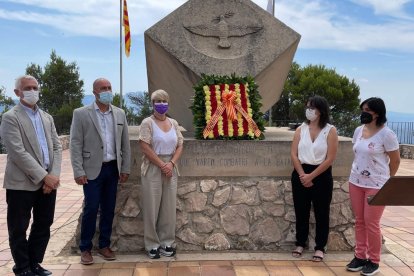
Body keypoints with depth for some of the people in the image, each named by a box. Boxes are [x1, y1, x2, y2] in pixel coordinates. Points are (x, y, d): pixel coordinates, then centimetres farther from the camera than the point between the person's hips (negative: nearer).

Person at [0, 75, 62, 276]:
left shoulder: (47, 117, 14)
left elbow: (56, 147, 8)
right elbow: (18, 153, -16)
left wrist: (54, 175, -6)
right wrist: (43, 176, -17)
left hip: (48, 182, 6)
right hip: (22, 184, -6)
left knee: (43, 226, 15)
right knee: (19, 230, 7)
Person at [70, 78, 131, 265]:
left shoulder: (120, 114, 8)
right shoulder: (81, 114, -3)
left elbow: (125, 143, 10)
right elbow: (75, 144, -6)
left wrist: (125, 168, 7)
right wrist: (78, 171, -12)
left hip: (113, 169, 4)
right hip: (92, 170, -4)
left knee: (109, 209, 10)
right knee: (91, 209, -1)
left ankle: (104, 246, 23)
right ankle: (85, 249, 14)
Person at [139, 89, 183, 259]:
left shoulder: (173, 123, 11)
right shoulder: (147, 123, -4)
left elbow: (179, 146, 8)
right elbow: (145, 147, -12)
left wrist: (171, 164, -8)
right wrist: (162, 165, -14)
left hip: (171, 170, 5)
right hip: (152, 170, -4)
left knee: (169, 208, 8)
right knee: (152, 208, 2)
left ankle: (166, 242, 19)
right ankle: (152, 245, 13)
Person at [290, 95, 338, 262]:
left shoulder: (330, 131, -5)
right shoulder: (301, 129, 5)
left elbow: (330, 159, -11)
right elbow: (293, 154, 0)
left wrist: (311, 176, -14)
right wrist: (302, 175, -12)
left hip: (321, 175, -3)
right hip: (300, 174, 3)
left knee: (321, 212, 7)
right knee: (301, 211, 11)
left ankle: (320, 247, 20)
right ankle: (300, 243, 26)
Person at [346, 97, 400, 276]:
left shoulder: (386, 134, -13)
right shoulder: (358, 131, 5)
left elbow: (395, 161, -5)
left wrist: (385, 180, 5)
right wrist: (357, 171, 12)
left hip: (376, 185, -6)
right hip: (355, 182, 6)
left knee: (371, 223, 0)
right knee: (359, 221, 11)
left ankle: (373, 261, 15)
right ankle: (360, 256, 22)